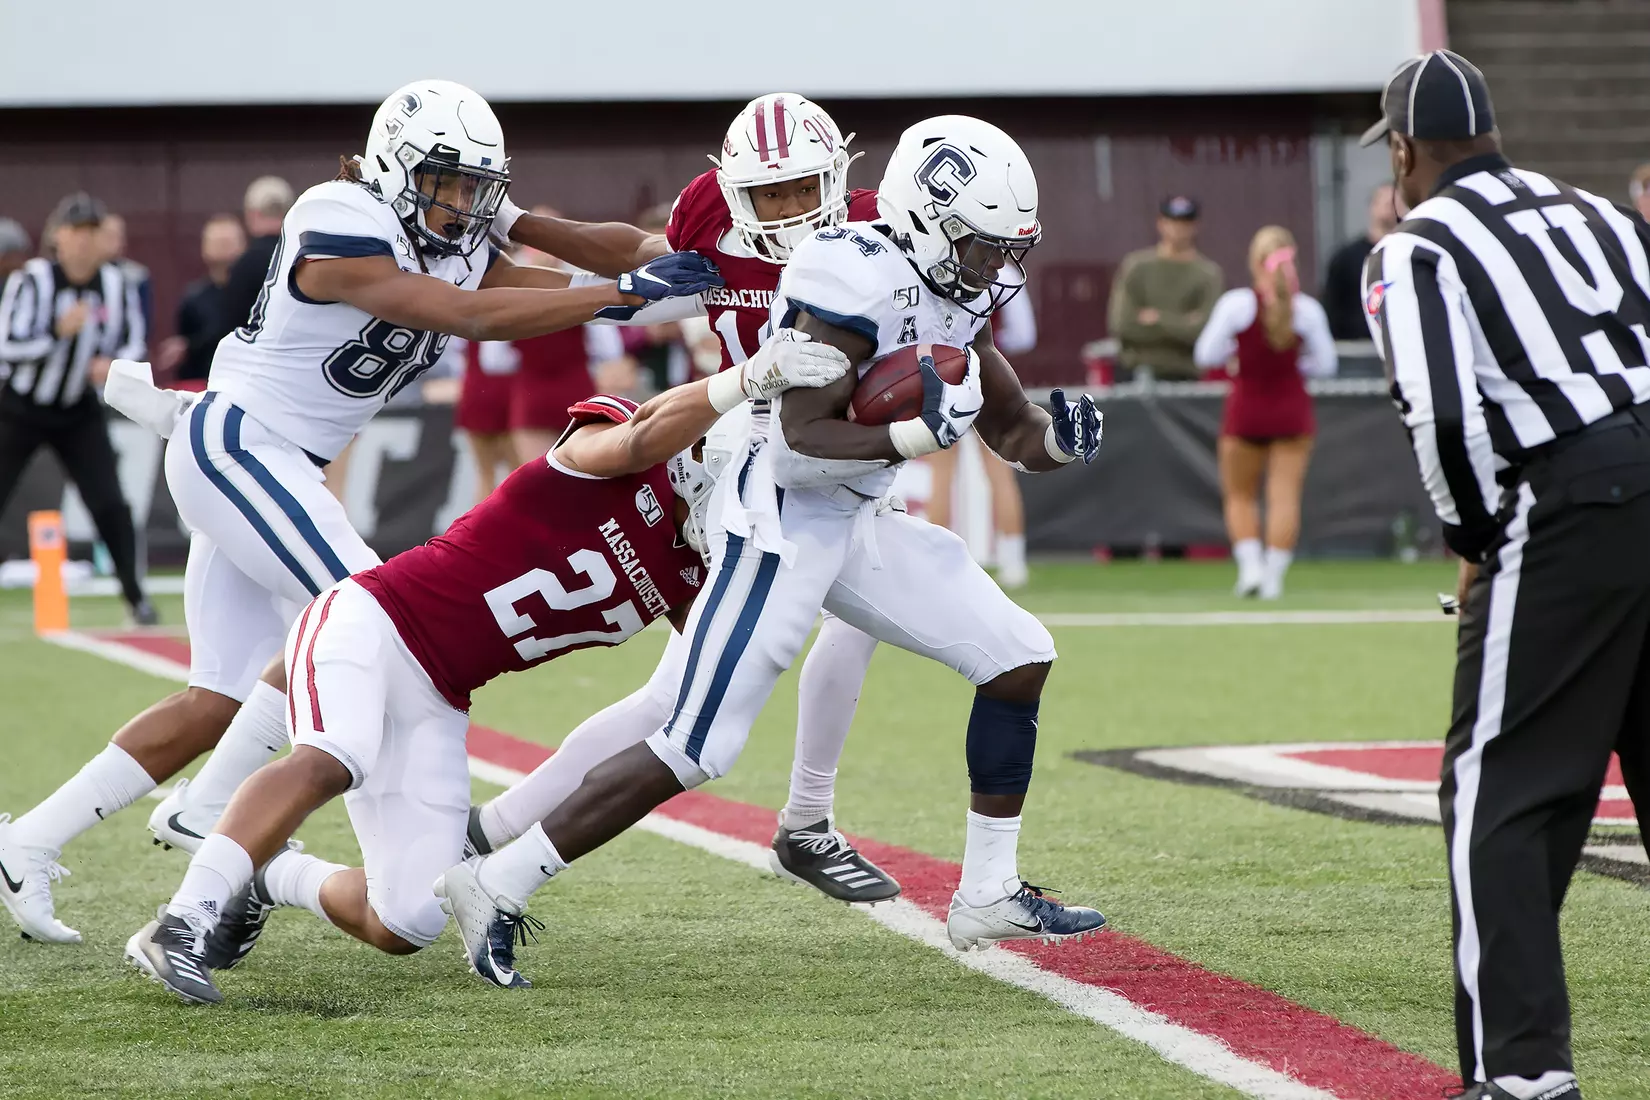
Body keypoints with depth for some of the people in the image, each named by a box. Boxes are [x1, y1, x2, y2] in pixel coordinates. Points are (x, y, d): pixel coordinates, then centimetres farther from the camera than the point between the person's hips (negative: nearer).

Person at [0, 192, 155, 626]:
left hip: (80, 414, 2)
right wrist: (58, 333, -37)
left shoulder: (116, 285, -6)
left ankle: (134, 594, 3)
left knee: (110, 503, -9)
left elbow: (134, 342, 6)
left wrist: (114, 364, -16)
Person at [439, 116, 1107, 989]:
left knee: (1020, 657, 5)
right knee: (695, 751, -11)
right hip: (779, 523, -10)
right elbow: (802, 442, -26)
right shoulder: (860, 277, -22)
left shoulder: (955, 298, 7)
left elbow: (1014, 434, 13)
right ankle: (495, 886, -3)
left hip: (857, 523, 10)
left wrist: (1062, 435, -8)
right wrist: (916, 434, -36)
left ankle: (989, 896, 13)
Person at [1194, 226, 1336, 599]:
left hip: (1246, 410, -1)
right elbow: (1325, 364, 0)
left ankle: (1250, 564, -1)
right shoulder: (1308, 309, -8)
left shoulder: (1236, 304, -12)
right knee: (1285, 495, 3)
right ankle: (1273, 574, -1)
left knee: (1240, 495, 14)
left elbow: (1205, 355, -6)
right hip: (1292, 411, 1)